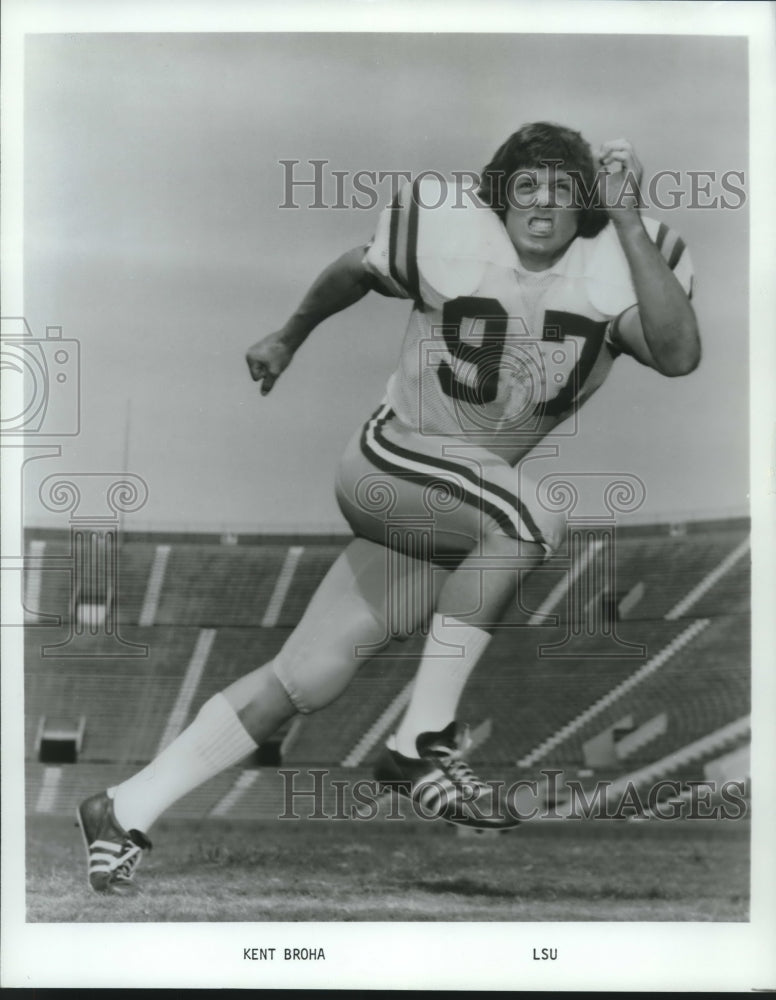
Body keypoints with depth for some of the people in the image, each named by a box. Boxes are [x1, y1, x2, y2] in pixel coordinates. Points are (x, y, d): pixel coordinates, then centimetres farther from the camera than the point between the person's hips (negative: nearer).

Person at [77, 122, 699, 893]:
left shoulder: (615, 267, -6)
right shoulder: (453, 234, -11)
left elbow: (678, 355, -24)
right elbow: (353, 271, 9)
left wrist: (628, 223, -25)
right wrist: (288, 339, 23)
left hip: (464, 524, 4)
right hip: (390, 461, -4)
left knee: (306, 679, 4)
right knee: (529, 521, -33)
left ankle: (124, 813, 14)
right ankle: (422, 742, -25)